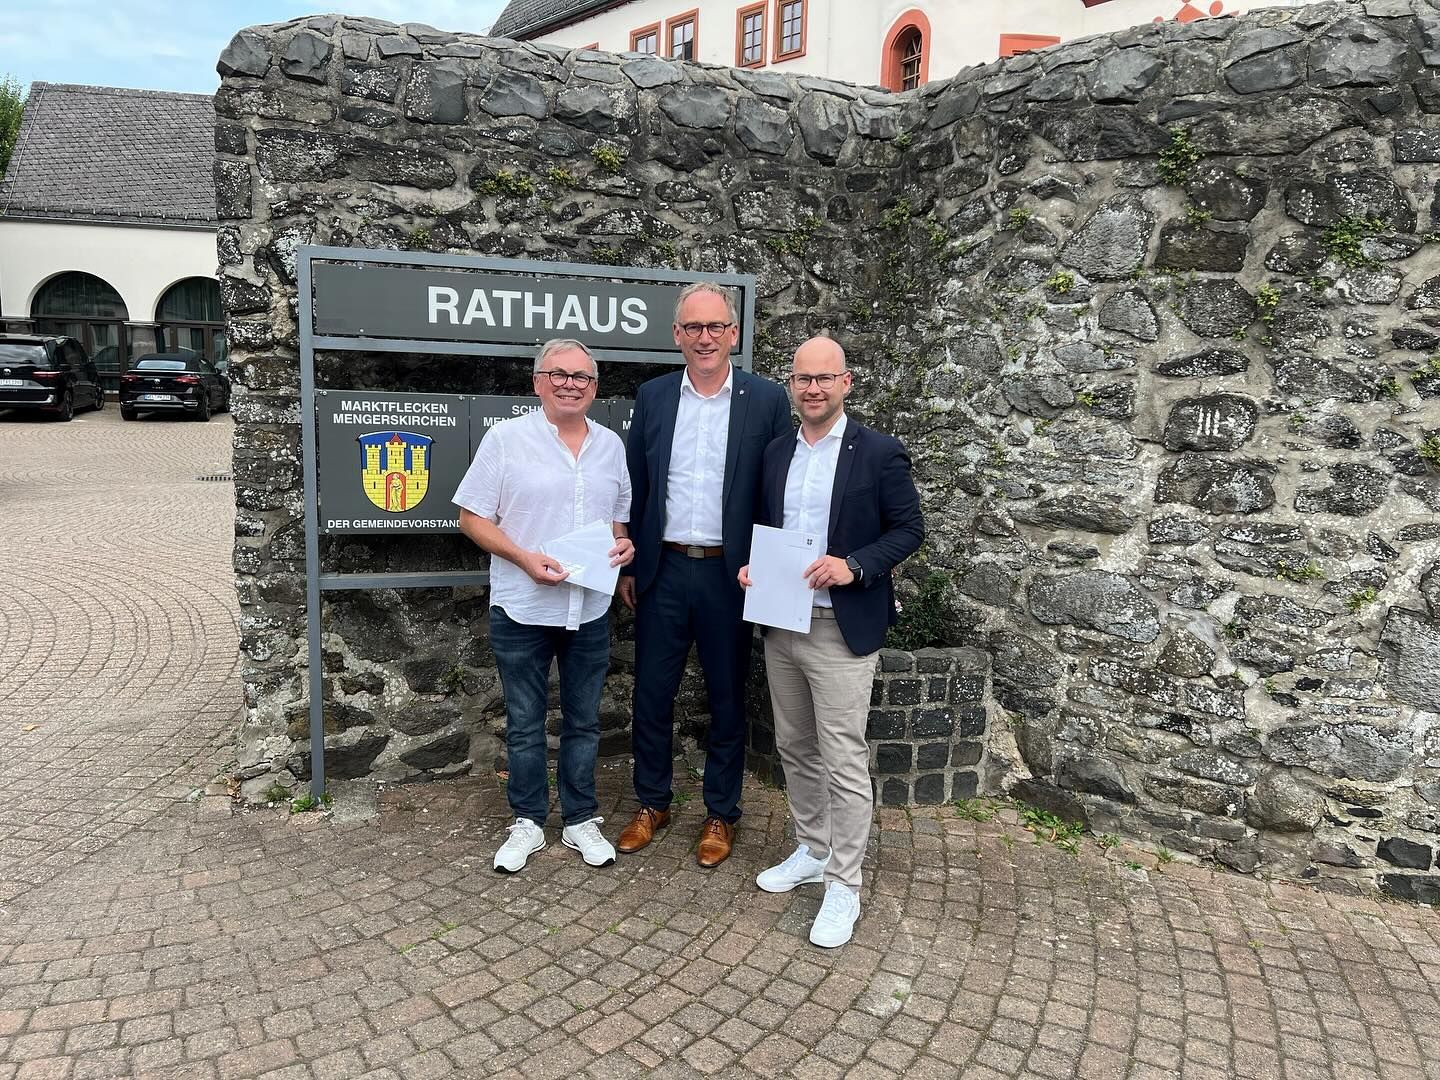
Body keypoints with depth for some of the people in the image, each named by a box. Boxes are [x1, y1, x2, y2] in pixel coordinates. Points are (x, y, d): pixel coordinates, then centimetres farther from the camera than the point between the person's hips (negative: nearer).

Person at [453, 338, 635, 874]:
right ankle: (527, 822, 27)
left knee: (583, 722, 14)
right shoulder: (506, 438, -6)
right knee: (524, 724, 11)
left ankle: (581, 820, 30)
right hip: (522, 609, -3)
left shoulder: (611, 444, 7)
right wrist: (525, 558, -19)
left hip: (591, 611, 3)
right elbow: (472, 517, -6)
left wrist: (623, 544, -6)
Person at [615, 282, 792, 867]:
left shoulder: (767, 400, -3)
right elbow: (636, 486, 8)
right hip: (663, 571, 2)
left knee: (727, 701, 11)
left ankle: (721, 814, 28)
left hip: (730, 574, -2)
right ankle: (652, 803, 31)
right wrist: (628, 566, 7)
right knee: (651, 694, 11)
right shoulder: (652, 396, 4)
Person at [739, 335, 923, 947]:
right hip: (780, 626, 6)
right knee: (795, 748, 17)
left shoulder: (879, 454, -7)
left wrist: (855, 566, -20)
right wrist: (751, 565, -1)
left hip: (842, 630, -6)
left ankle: (844, 885, 13)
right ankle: (811, 851, 35)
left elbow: (909, 529, -6)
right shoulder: (775, 454, 10)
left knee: (844, 762, -1)